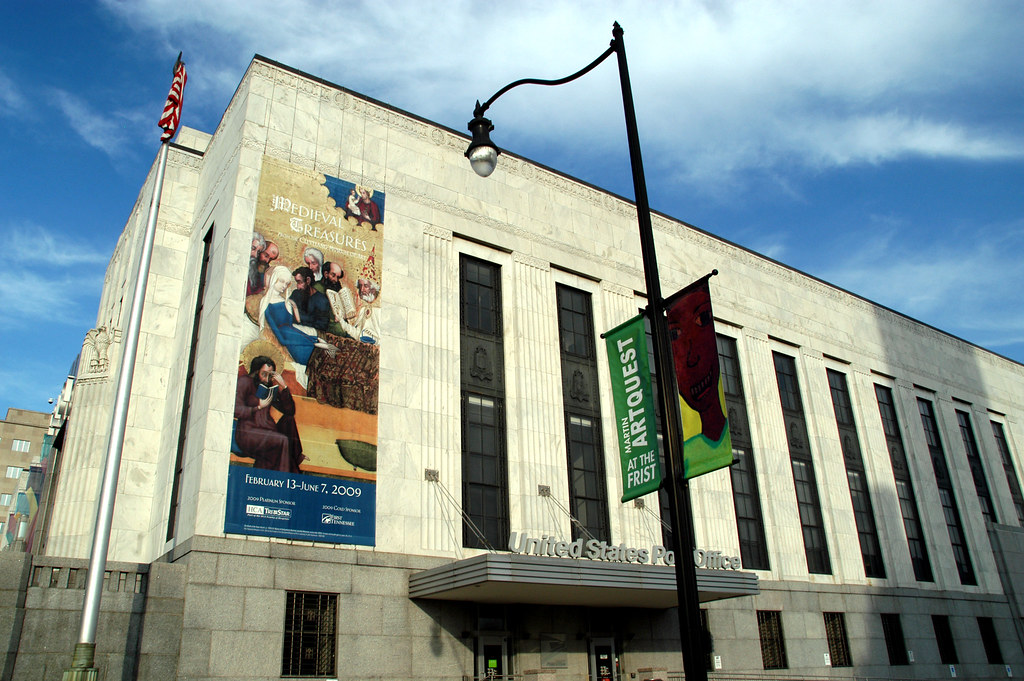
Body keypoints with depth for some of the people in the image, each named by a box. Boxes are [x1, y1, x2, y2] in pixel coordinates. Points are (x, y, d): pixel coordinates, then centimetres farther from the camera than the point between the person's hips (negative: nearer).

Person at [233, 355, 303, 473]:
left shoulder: (271, 388, 18)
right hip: (247, 433, -7)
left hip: (267, 434, 7)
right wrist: (259, 407, -3)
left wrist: (283, 387, 1)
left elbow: (290, 411, 9)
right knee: (282, 441, -27)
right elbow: (236, 410, -11)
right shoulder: (245, 382, 2)